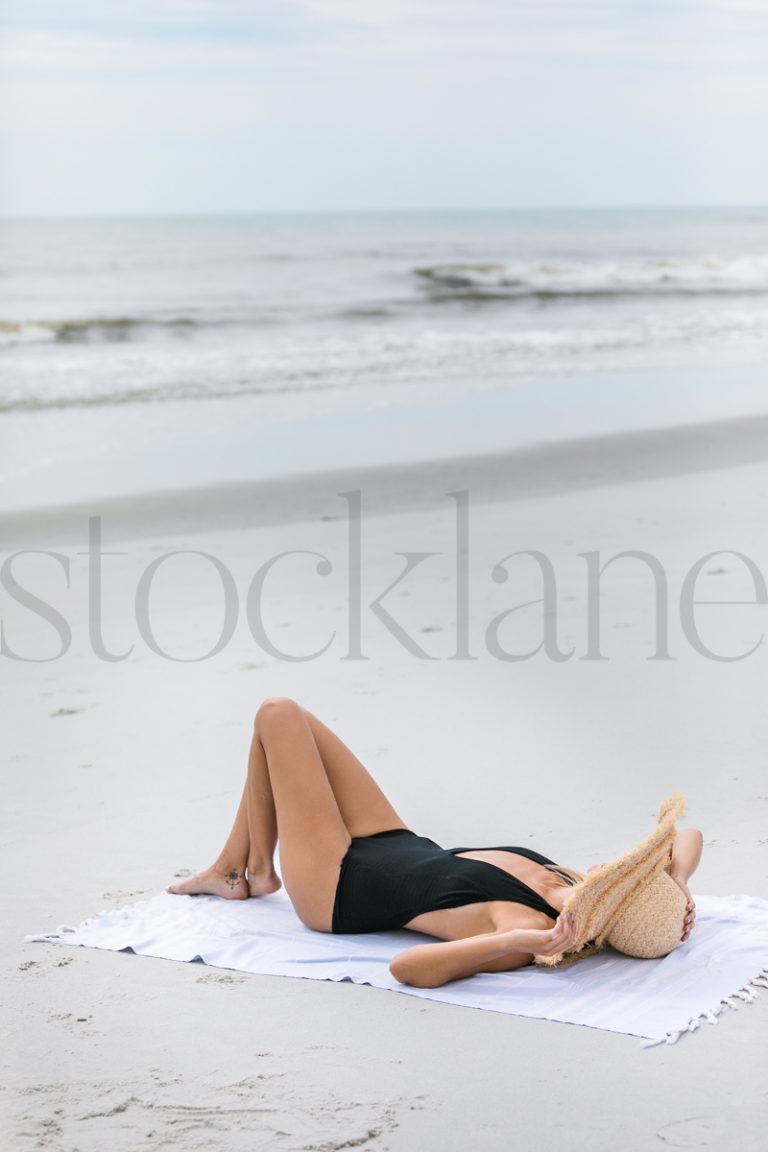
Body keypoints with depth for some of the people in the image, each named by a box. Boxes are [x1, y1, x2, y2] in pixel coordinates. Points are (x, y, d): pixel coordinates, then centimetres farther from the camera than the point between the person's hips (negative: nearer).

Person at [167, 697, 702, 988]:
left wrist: (514, 941, -57)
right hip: (400, 848, 7)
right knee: (281, 712, 14)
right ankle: (231, 867, 33)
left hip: (335, 887, -7)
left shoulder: (522, 933, -37)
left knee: (277, 716, 2)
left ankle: (258, 869, 23)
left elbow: (406, 968, -50)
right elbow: (689, 836, -6)